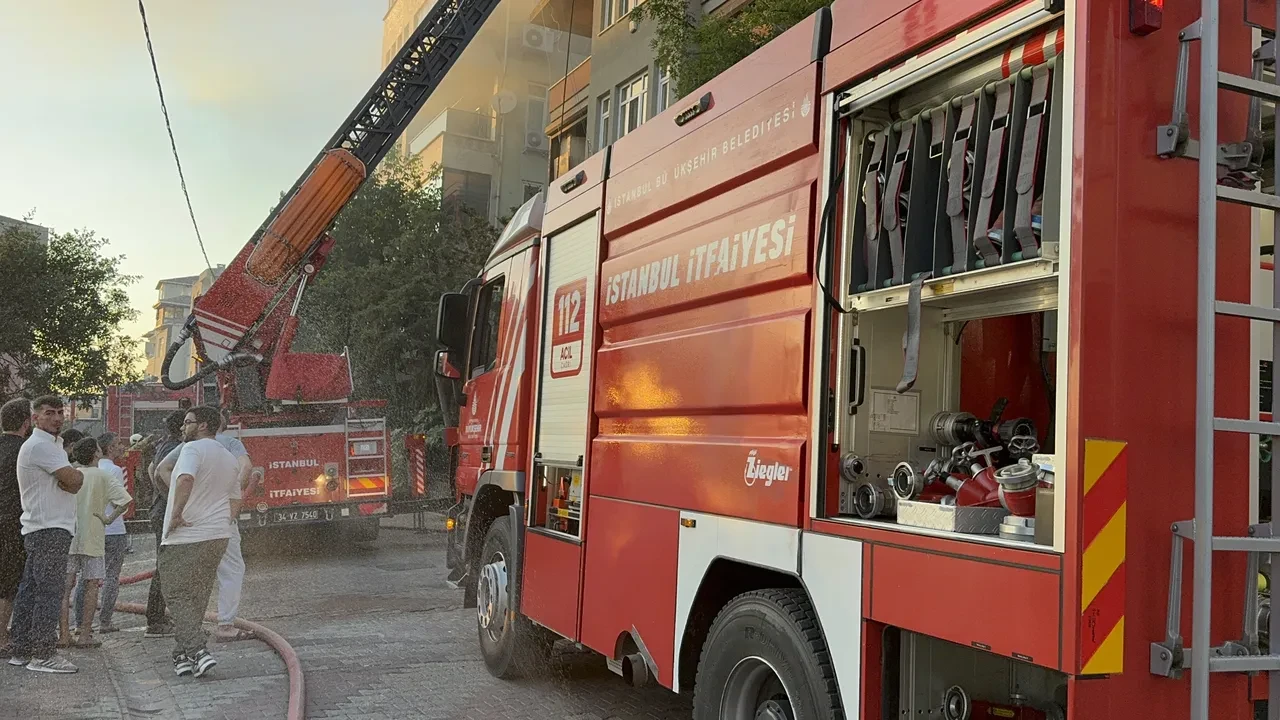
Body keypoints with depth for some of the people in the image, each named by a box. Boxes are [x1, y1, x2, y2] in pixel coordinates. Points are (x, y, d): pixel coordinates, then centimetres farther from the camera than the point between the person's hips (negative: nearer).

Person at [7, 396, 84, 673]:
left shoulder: (51, 444, 21)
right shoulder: (41, 445, -12)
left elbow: (71, 484, 16)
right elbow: (74, 480, -19)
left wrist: (71, 480, -4)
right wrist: (79, 475, 1)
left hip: (38, 530, 10)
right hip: (51, 529, -10)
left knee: (30, 590, 12)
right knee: (48, 591, -9)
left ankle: (20, 651, 18)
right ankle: (42, 655, -7)